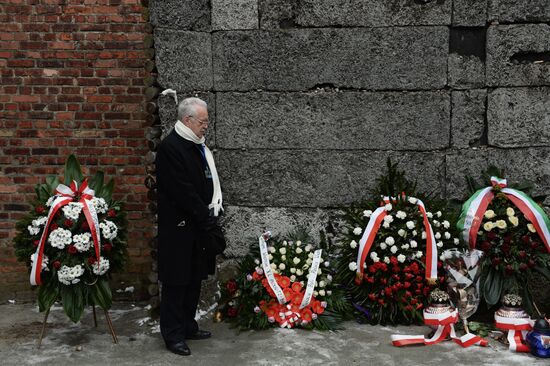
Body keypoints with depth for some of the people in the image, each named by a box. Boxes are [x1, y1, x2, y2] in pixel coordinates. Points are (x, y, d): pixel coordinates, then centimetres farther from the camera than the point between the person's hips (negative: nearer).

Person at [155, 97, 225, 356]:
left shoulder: (198, 146, 10)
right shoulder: (170, 147, -16)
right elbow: (183, 192, -20)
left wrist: (212, 210, 2)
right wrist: (207, 218, -15)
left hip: (198, 226, 9)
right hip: (179, 228, -8)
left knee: (194, 279, 16)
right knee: (177, 282, 2)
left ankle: (188, 326, 29)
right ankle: (173, 335, 14)